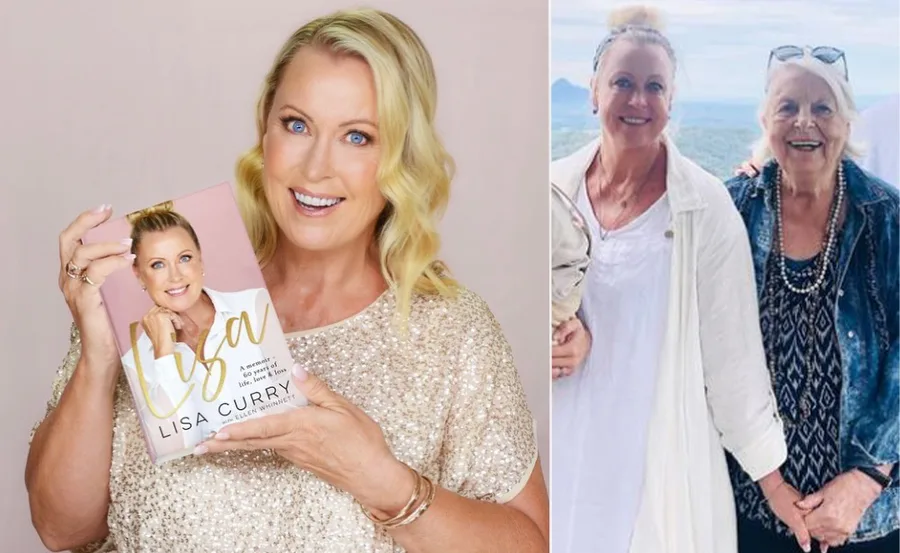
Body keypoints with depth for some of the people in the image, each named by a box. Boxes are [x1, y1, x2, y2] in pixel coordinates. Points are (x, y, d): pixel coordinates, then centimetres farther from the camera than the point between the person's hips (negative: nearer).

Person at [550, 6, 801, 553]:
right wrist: (560, 337, -14)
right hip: (565, 450, 3)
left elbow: (732, 348, -6)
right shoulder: (557, 187, -1)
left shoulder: (705, 205, -10)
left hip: (663, 458, -3)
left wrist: (772, 476, -4)